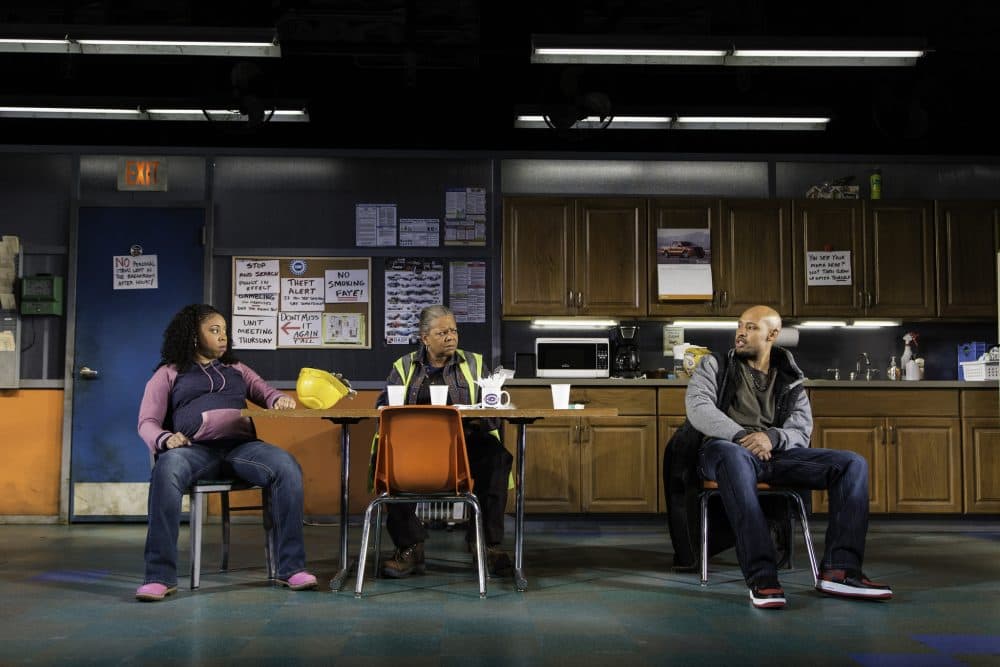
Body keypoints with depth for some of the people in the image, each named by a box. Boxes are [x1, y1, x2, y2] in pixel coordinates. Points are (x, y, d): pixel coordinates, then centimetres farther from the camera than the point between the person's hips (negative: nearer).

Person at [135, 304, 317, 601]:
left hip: (241, 446, 3)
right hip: (195, 449, -2)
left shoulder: (236, 369, 30)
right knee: (167, 470, -39)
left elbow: (267, 393, 22)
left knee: (287, 466, -29)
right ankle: (160, 576, -36)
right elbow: (147, 423, 11)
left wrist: (280, 399, -4)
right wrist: (165, 439, -13)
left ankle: (291, 567, -27)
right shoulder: (168, 373, 20)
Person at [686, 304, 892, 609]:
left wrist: (772, 437, -17)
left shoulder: (790, 379, 20)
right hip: (728, 449, -4)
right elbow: (698, 409, -4)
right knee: (735, 458, -43)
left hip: (778, 453, 4)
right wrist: (742, 436, -18)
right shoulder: (714, 365, 13)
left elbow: (802, 430, 7)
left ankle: (839, 570, -27)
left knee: (853, 463, -17)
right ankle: (761, 576, -50)